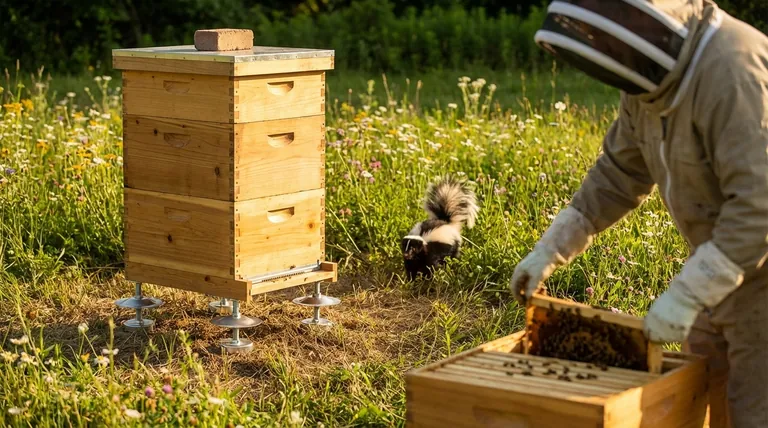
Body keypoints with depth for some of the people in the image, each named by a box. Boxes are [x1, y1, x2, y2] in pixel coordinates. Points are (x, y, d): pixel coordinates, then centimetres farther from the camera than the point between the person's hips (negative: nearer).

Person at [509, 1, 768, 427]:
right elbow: (620, 173, 12)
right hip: (725, 265, 9)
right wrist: (548, 251, 7)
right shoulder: (654, 77, 1)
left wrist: (684, 296, -32)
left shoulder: (732, 70, -29)